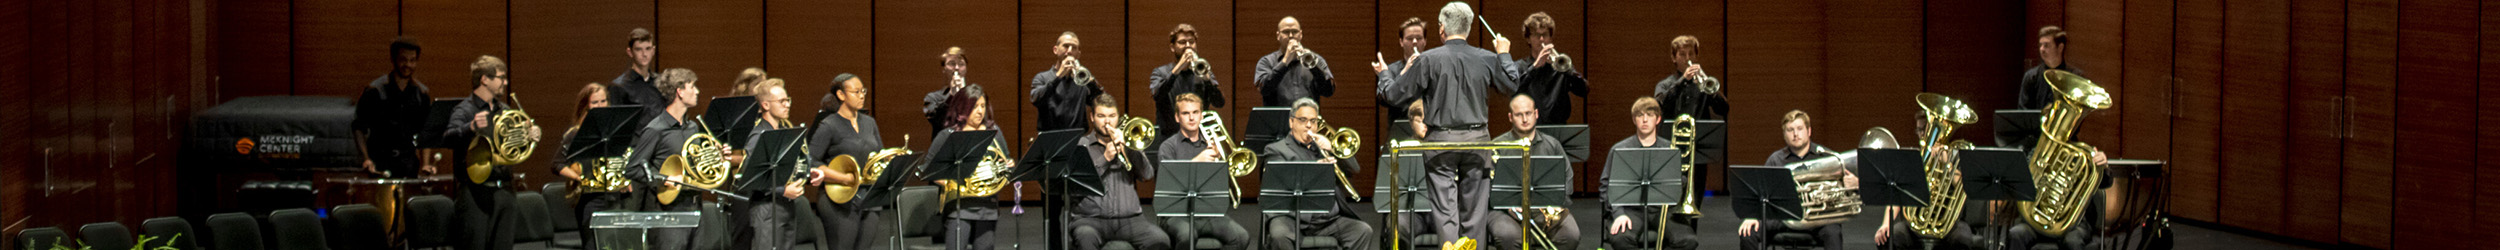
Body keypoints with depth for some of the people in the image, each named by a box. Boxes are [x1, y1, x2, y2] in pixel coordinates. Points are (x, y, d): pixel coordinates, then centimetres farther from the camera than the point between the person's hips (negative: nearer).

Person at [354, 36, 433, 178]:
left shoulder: (422, 93, 9)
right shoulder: (375, 91, -2)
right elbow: (358, 128, 0)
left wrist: (424, 162, 3)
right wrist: (366, 159, -12)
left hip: (409, 166, 3)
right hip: (380, 164, -3)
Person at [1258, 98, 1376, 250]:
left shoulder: (1323, 145, 27)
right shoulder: (1277, 149, 12)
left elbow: (1355, 169, 16)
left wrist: (1332, 149, -1)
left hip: (1328, 219, 4)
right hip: (1292, 217, -4)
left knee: (1364, 231, -18)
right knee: (1279, 236, -36)